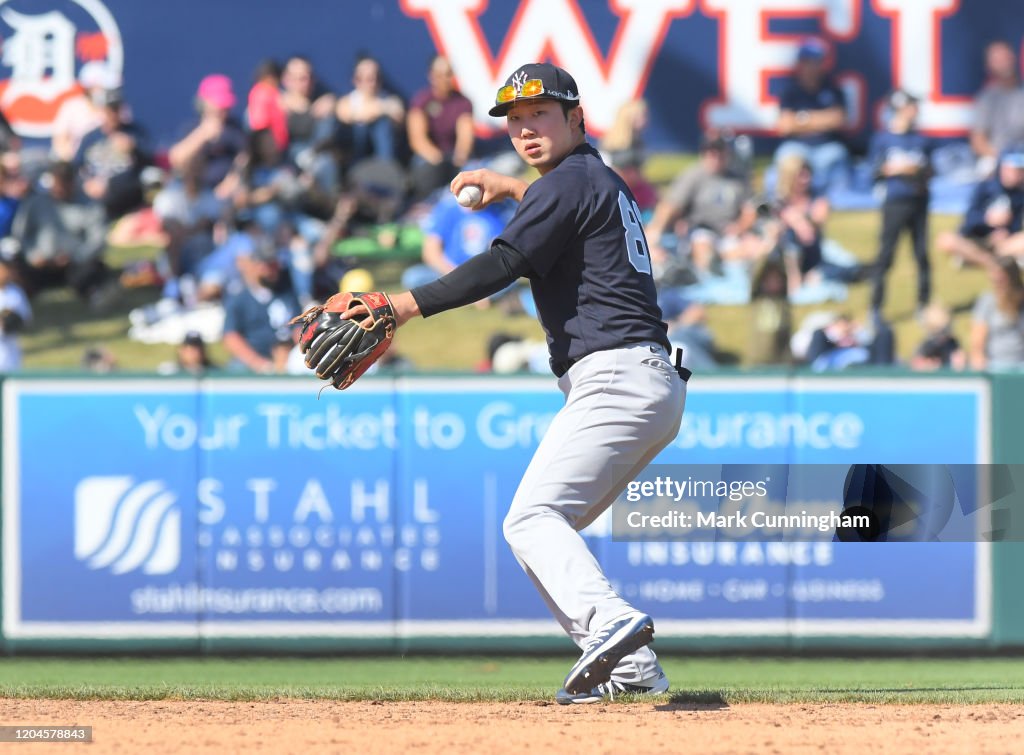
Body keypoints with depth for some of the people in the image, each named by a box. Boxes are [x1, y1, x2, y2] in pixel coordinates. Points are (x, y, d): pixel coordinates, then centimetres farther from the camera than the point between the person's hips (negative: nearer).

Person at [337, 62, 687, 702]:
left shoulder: (569, 182, -5)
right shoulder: (604, 181, 24)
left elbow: (503, 266, -17)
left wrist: (408, 306, -20)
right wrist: (514, 189, 49)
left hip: (616, 378, -10)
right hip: (658, 387, 10)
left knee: (532, 517, -21)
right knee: (550, 525, 16)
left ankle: (609, 622, -44)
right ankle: (632, 668, 6)